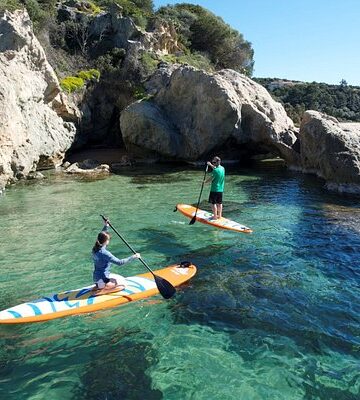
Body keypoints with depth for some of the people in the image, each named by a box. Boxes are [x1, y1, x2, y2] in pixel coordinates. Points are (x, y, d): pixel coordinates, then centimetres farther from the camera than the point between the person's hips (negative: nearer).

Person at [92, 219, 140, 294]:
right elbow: (119, 262, -27)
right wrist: (133, 257, -22)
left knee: (122, 279, 22)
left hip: (96, 277, 9)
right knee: (123, 285, 2)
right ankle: (103, 290, -7)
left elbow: (101, 236, 19)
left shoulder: (95, 248, -2)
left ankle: (99, 286, 13)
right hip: (102, 280, -9)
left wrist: (106, 226, 21)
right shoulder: (104, 253, -26)